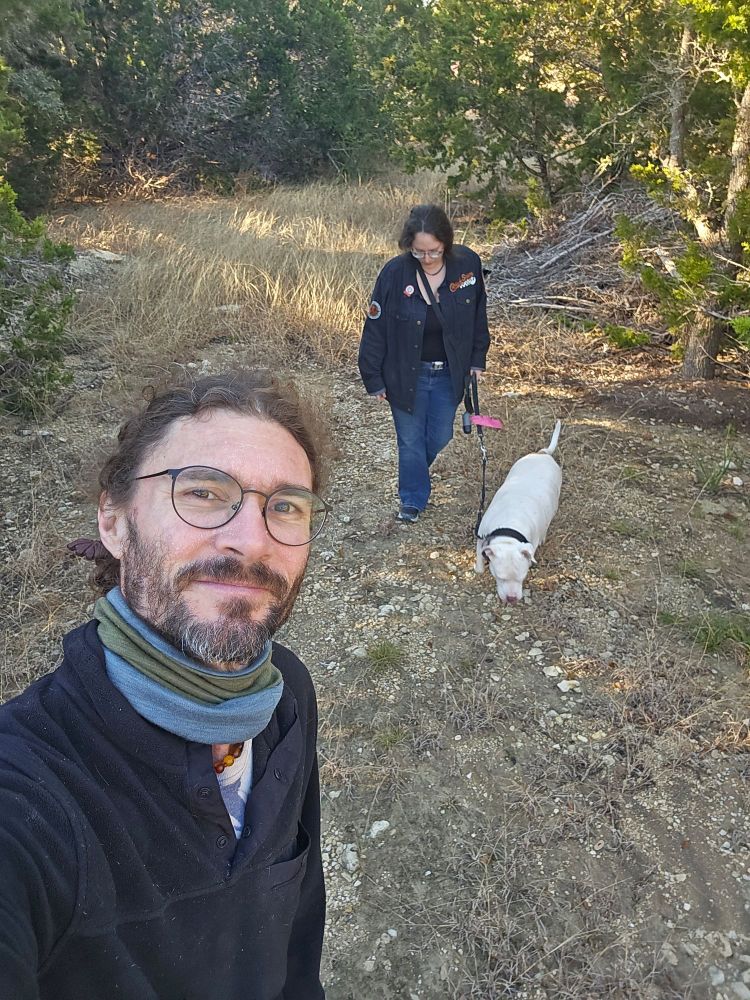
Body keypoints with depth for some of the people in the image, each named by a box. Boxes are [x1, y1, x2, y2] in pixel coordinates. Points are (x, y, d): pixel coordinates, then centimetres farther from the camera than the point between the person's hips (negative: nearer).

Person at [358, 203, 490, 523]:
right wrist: (374, 379, -8)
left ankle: (416, 476, 46)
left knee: (440, 439, 14)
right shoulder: (395, 272, -18)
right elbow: (375, 327, -11)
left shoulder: (468, 264, -12)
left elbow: (478, 315, 4)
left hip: (449, 374, 2)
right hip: (406, 374, -2)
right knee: (411, 440, 9)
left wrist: (477, 360, 6)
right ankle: (412, 500, 29)